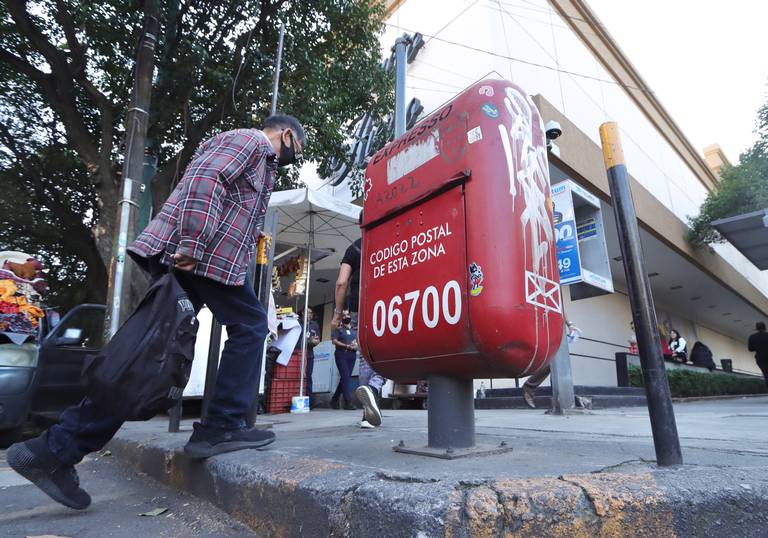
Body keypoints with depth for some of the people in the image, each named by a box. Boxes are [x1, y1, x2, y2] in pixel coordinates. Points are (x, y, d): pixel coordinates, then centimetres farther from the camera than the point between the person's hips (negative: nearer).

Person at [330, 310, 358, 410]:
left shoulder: (354, 329, 18)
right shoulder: (338, 329, 4)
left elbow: (358, 342, 18)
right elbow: (334, 341, -6)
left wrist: (356, 346, -6)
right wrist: (347, 346, -13)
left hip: (352, 355, 5)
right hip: (341, 355, -5)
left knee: (345, 378, 8)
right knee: (346, 377, -13)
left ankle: (334, 400, 21)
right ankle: (348, 402, -13)